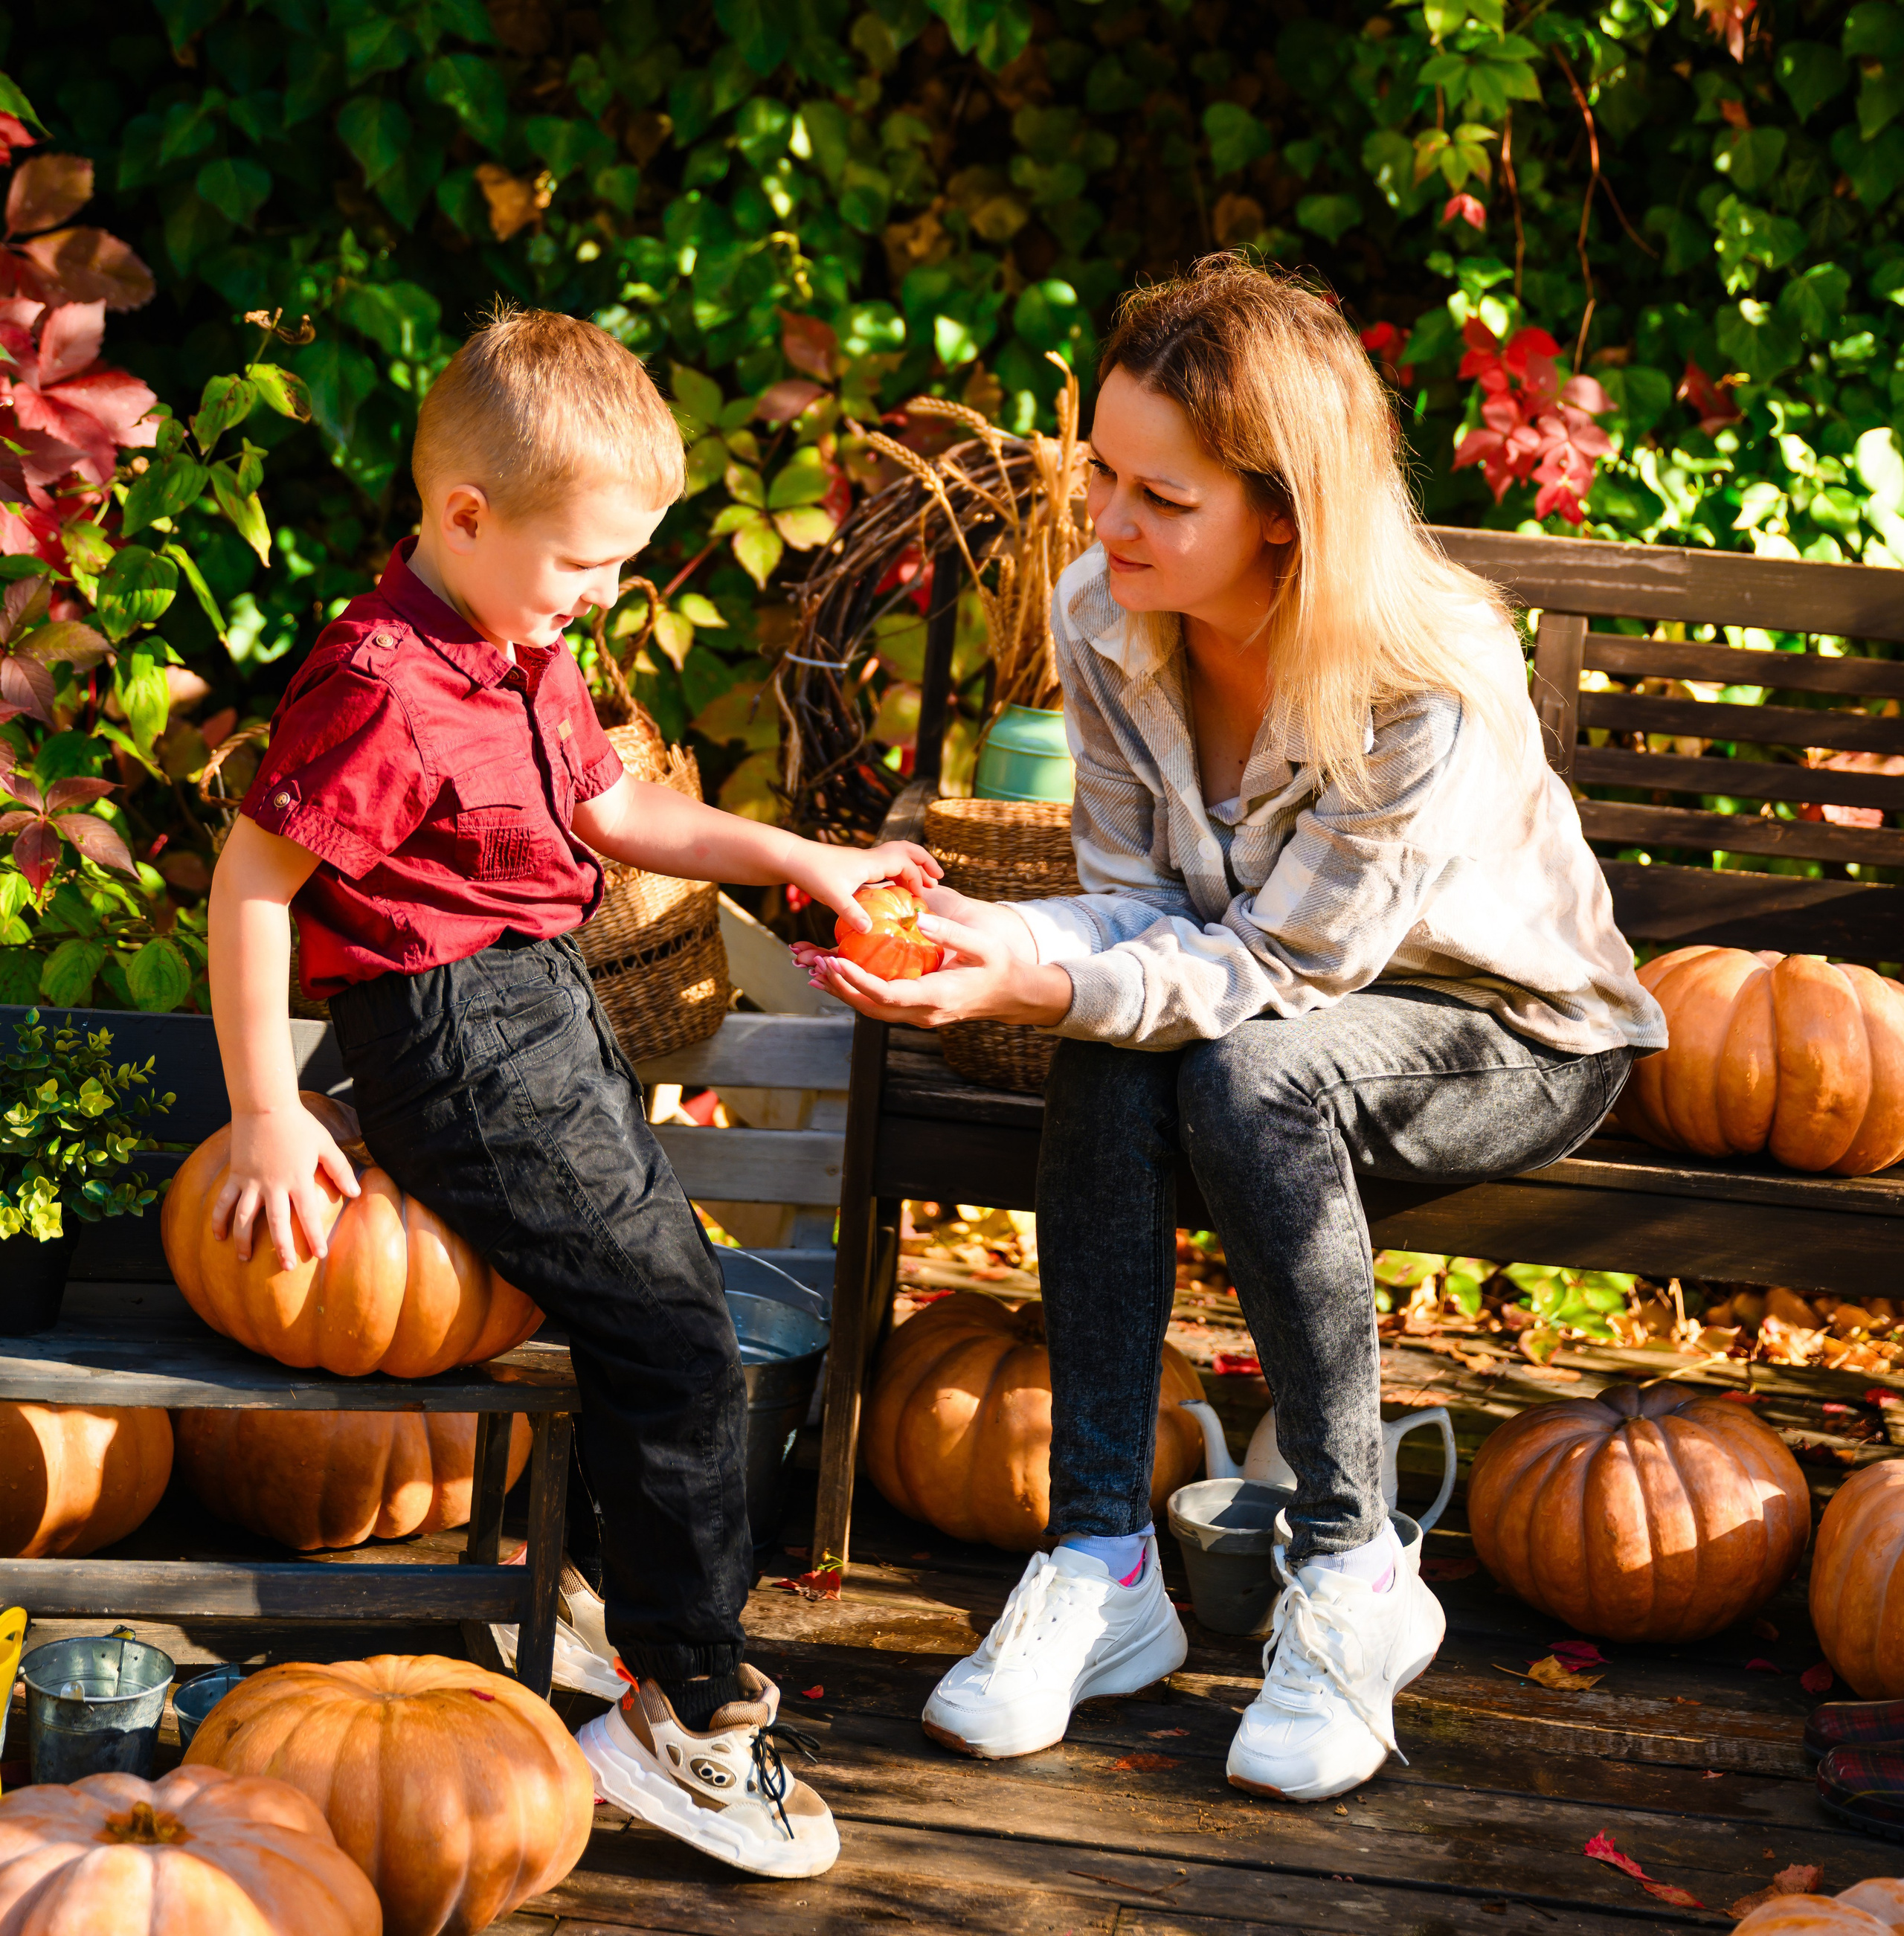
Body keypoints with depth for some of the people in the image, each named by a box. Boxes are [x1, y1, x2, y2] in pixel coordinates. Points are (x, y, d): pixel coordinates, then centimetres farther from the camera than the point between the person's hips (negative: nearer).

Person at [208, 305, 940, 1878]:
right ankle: (689, 1716, -3)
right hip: (464, 1047, -10)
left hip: (548, 1012, 10)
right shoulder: (384, 688, -21)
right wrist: (268, 1116, -18)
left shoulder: (522, 652, 10)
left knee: (669, 1301, 16)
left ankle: (657, 1609, 30)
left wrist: (801, 860, 15)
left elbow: (614, 808, 23)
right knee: (673, 1339, -10)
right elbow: (252, 878, -19)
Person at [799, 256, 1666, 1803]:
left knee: (1251, 1070, -35)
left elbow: (1275, 967, -28)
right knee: (1113, 1058, -29)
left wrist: (1038, 987, -42)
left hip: (1513, 1037, -5)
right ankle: (1103, 1565, -25)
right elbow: (1140, 908, -9)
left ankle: (1354, 1571, -22)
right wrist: (991, 937, -31)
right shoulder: (1103, 620, -14)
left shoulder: (1431, 686, -31)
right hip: (1258, 1003, 5)